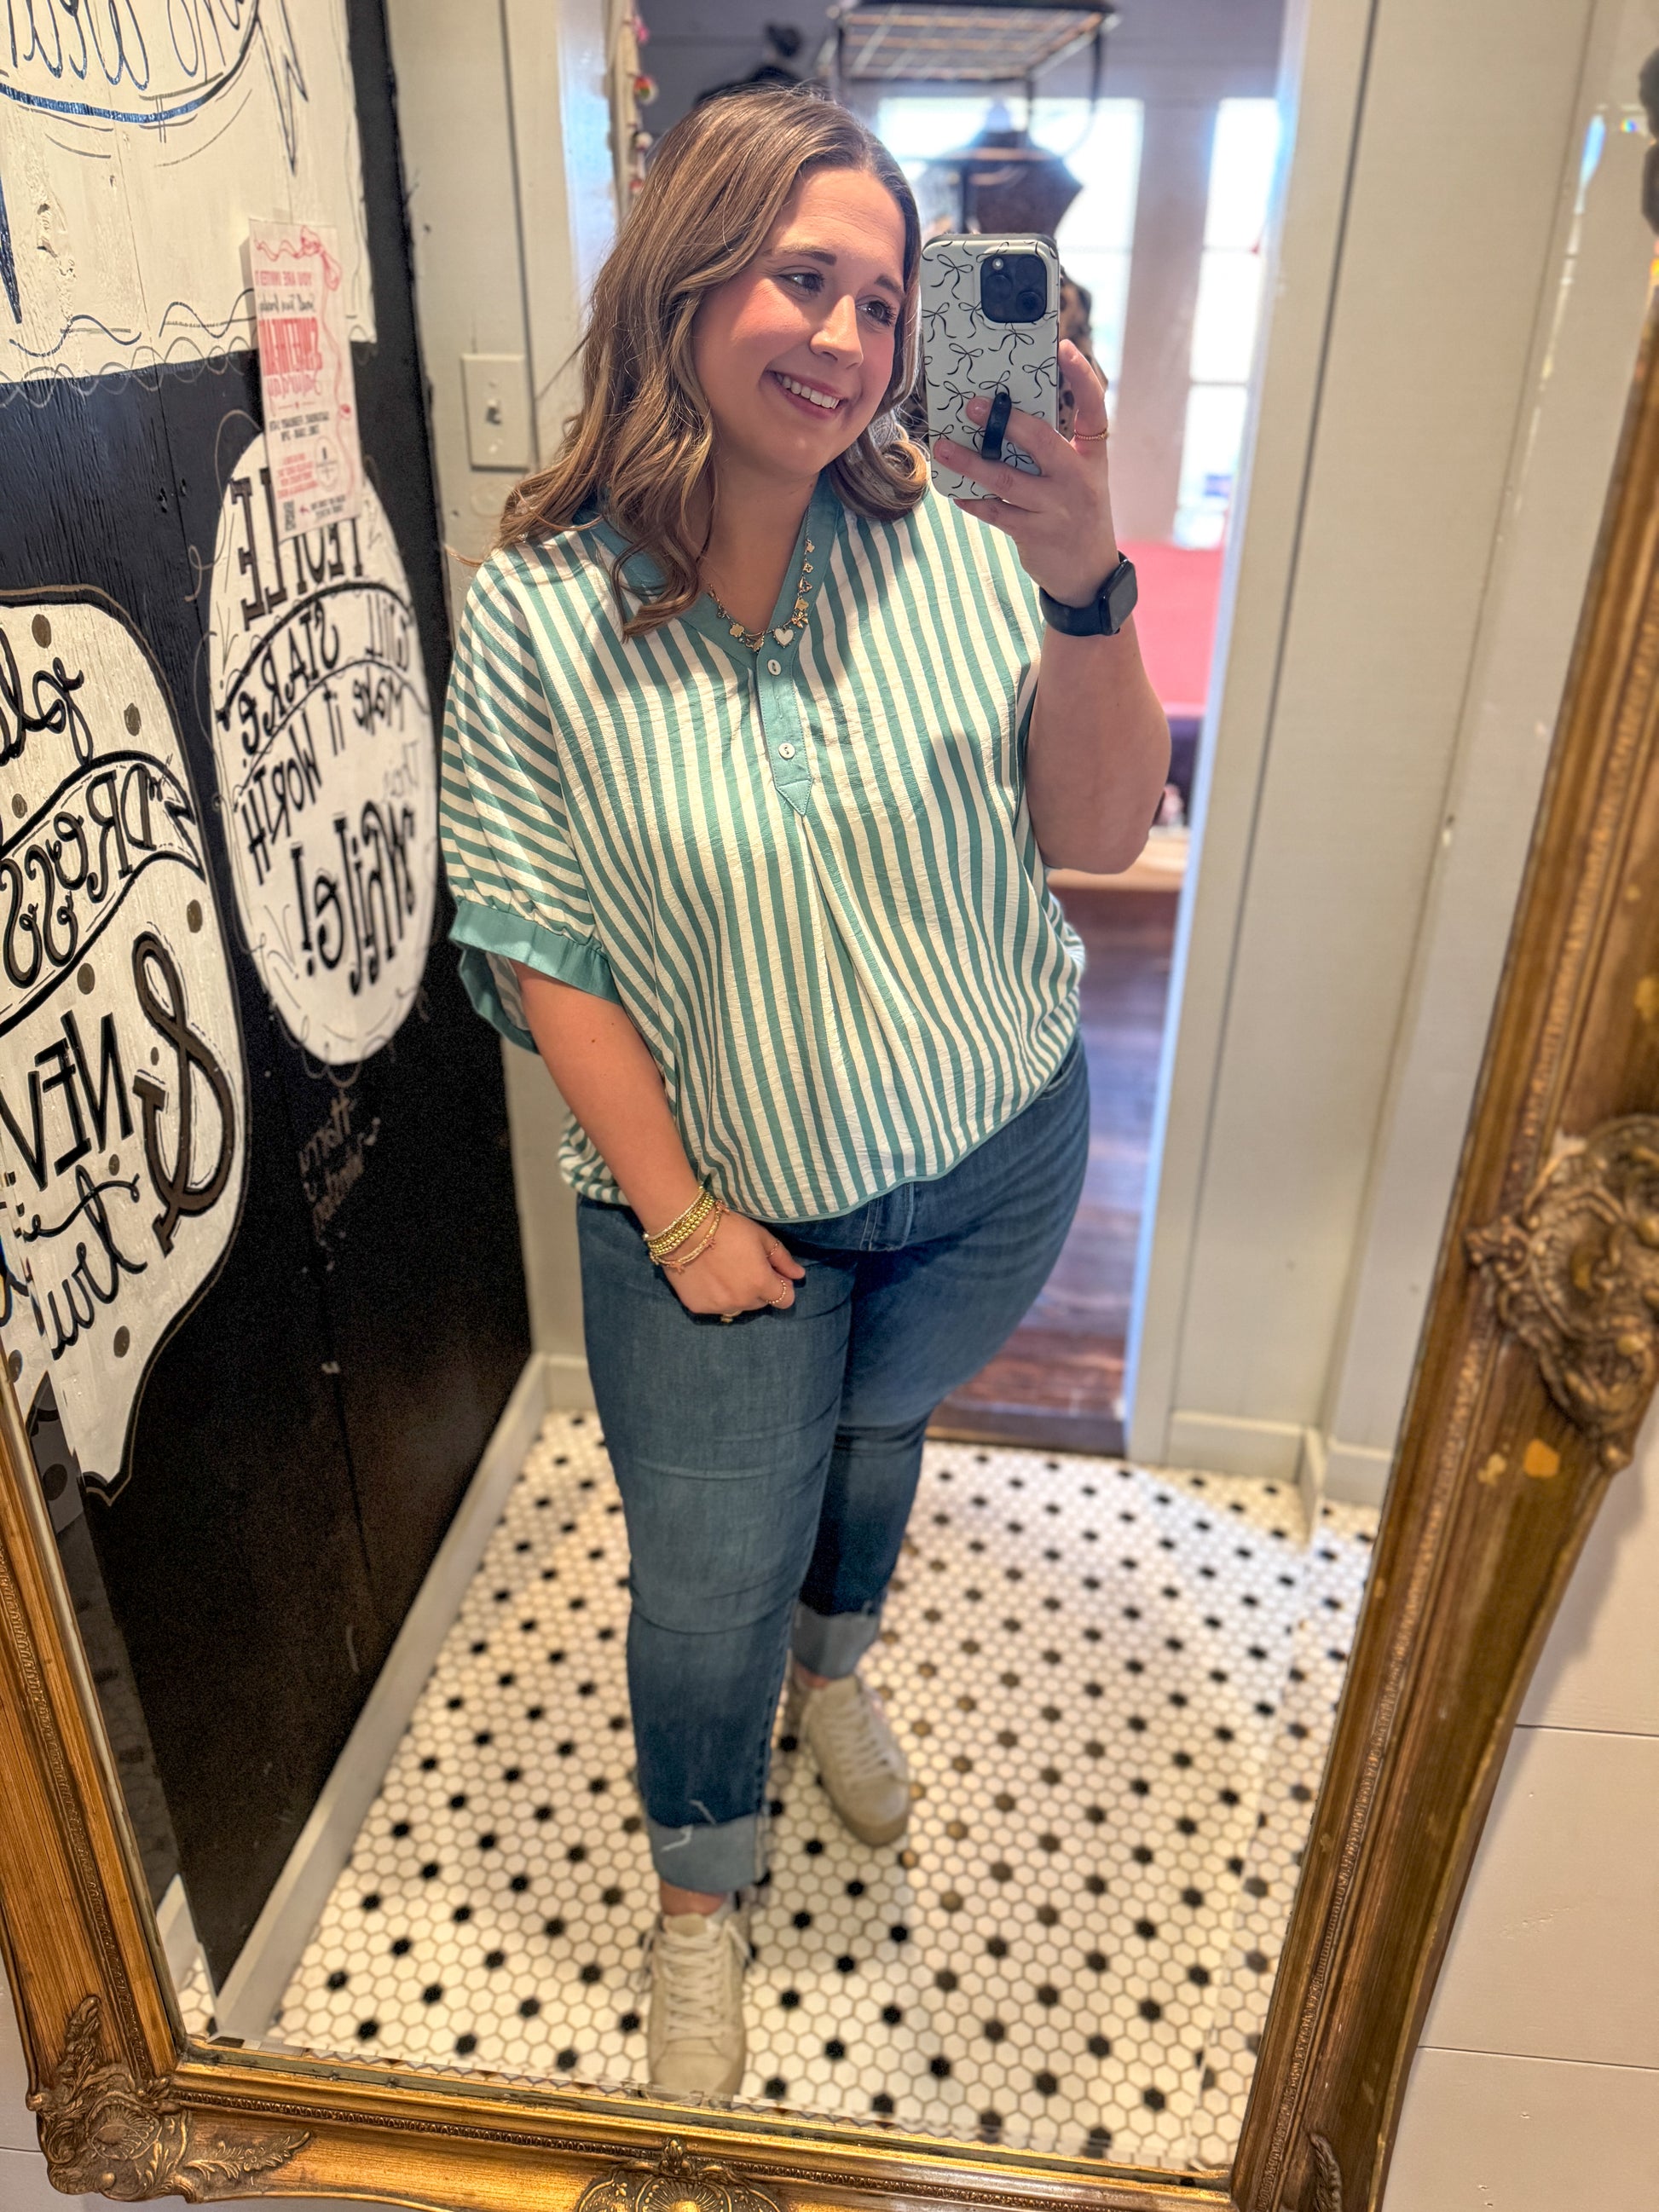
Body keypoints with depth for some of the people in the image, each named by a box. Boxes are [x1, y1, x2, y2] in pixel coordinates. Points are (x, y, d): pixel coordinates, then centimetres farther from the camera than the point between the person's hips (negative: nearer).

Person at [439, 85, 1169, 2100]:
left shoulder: (951, 536, -12)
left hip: (991, 1160, 3)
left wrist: (1084, 590, -30)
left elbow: (1098, 838, -13)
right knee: (711, 1586, 9)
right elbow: (536, 944, -12)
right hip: (722, 1191, -2)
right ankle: (702, 1894, 43)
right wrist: (679, 1213, -12)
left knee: (875, 1427, 28)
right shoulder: (539, 608, -15)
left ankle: (832, 1665, 62)